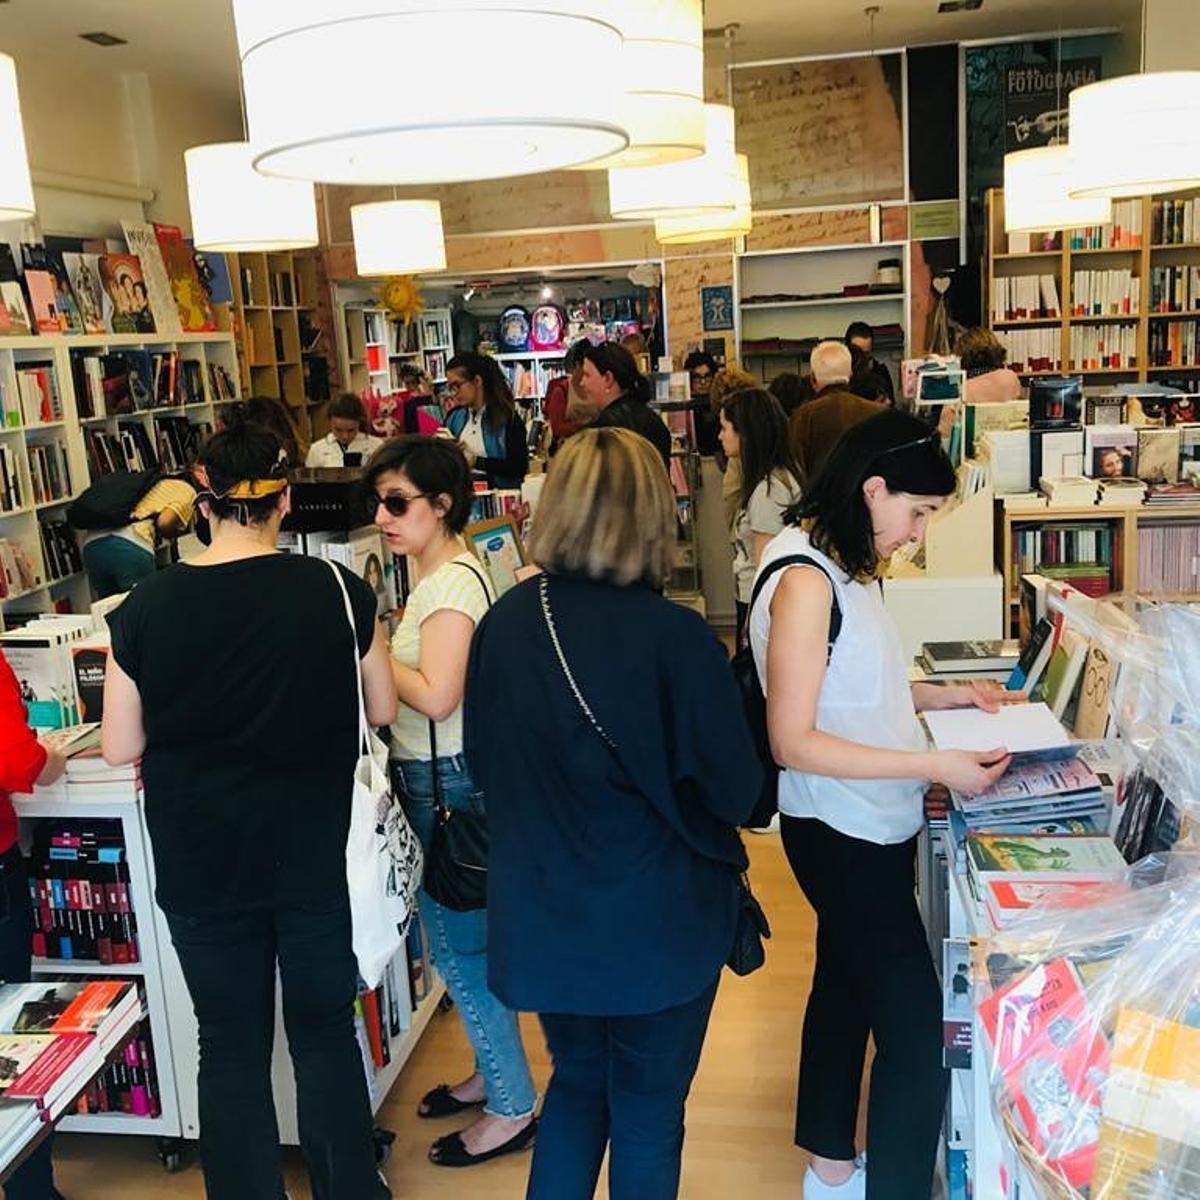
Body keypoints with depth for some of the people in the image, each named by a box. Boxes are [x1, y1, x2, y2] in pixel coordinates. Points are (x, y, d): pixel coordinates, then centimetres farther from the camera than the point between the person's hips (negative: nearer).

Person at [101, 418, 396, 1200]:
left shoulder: (146, 608, -10)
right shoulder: (337, 590, -11)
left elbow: (120, 748, -3)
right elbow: (382, 710, 1)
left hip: (202, 863, 0)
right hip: (316, 852, 0)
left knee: (231, 1044, 16)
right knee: (325, 1031, 17)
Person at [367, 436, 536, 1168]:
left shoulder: (453, 582, -20)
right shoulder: (442, 573, 10)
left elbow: (436, 696, -28)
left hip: (449, 780, -10)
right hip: (440, 777, 10)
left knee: (458, 944, 2)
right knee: (471, 937, 20)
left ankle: (512, 1109, 18)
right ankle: (496, 1073, 37)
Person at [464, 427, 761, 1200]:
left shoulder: (506, 621, -8)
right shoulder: (674, 635, -22)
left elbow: (484, 764, 6)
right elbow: (736, 793, -13)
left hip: (541, 911, 4)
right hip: (656, 921, -4)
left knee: (578, 1083, 27)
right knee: (648, 1116, 18)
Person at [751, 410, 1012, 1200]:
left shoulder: (846, 567, 6)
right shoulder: (805, 580, -22)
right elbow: (793, 741, -24)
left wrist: (938, 695, 5)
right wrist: (935, 765, -24)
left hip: (867, 829, 10)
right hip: (845, 836, -10)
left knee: (846, 988, 22)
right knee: (918, 1035, -5)